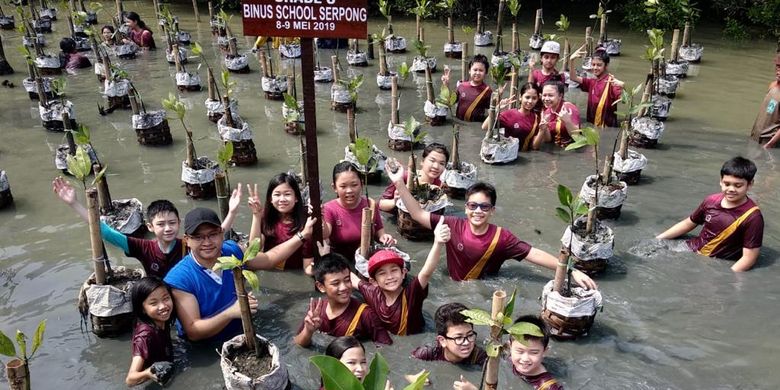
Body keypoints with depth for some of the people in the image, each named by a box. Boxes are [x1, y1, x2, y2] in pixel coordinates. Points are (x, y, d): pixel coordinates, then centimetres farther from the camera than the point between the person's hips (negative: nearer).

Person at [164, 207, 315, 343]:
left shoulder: (232, 250, -8)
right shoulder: (179, 279, -22)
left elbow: (270, 257, 9)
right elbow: (193, 332, -23)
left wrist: (303, 235, 3)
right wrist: (231, 312, -37)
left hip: (241, 336, 2)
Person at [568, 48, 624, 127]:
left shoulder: (611, 82, -11)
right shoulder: (592, 82, 8)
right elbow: (574, 78, 0)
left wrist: (621, 87, -41)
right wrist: (571, 60, -12)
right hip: (592, 124, 6)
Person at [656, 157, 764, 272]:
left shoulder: (752, 216, -18)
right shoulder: (712, 200, -3)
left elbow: (749, 258, -17)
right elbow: (688, 224, 12)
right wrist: (657, 239, 10)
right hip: (691, 250, 5)